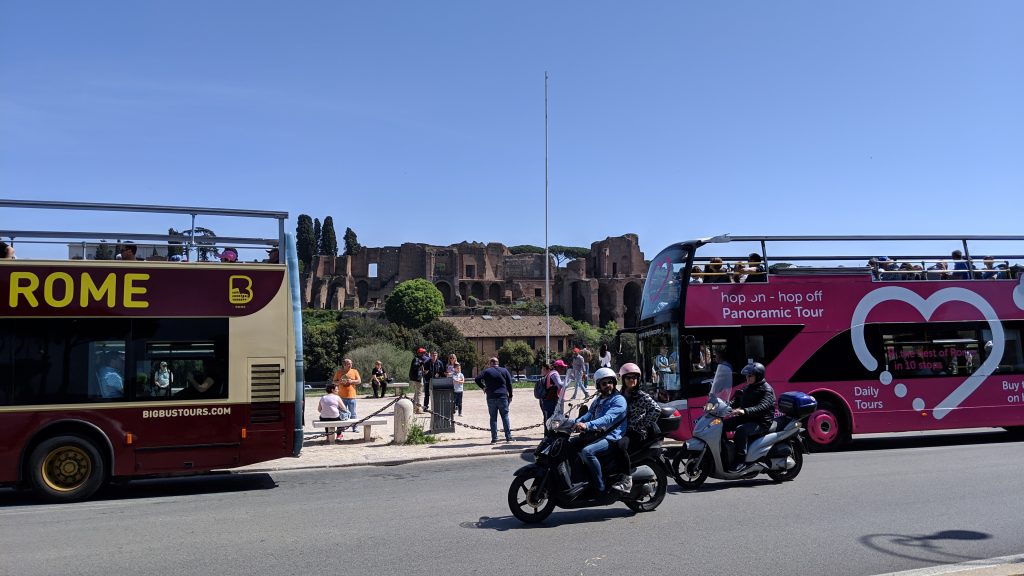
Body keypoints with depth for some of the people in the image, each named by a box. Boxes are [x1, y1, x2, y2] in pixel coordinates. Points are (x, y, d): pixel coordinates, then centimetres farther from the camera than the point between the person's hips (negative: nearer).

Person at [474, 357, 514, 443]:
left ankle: (494, 438, 0)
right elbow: (509, 384, 4)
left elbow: (477, 379, -9)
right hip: (503, 397, 1)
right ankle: (508, 437, 4)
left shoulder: (487, 371, 1)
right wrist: (510, 396, 8)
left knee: (493, 418, 4)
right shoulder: (504, 370, 7)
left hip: (491, 398, -1)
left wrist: (483, 387, 6)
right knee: (505, 417, 7)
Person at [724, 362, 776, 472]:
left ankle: (741, 461, -34)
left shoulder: (766, 390, -10)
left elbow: (762, 407, -27)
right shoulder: (748, 388, 18)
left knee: (741, 430, -36)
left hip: (761, 423, -9)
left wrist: (745, 411, -42)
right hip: (746, 419, 9)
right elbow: (737, 400, 23)